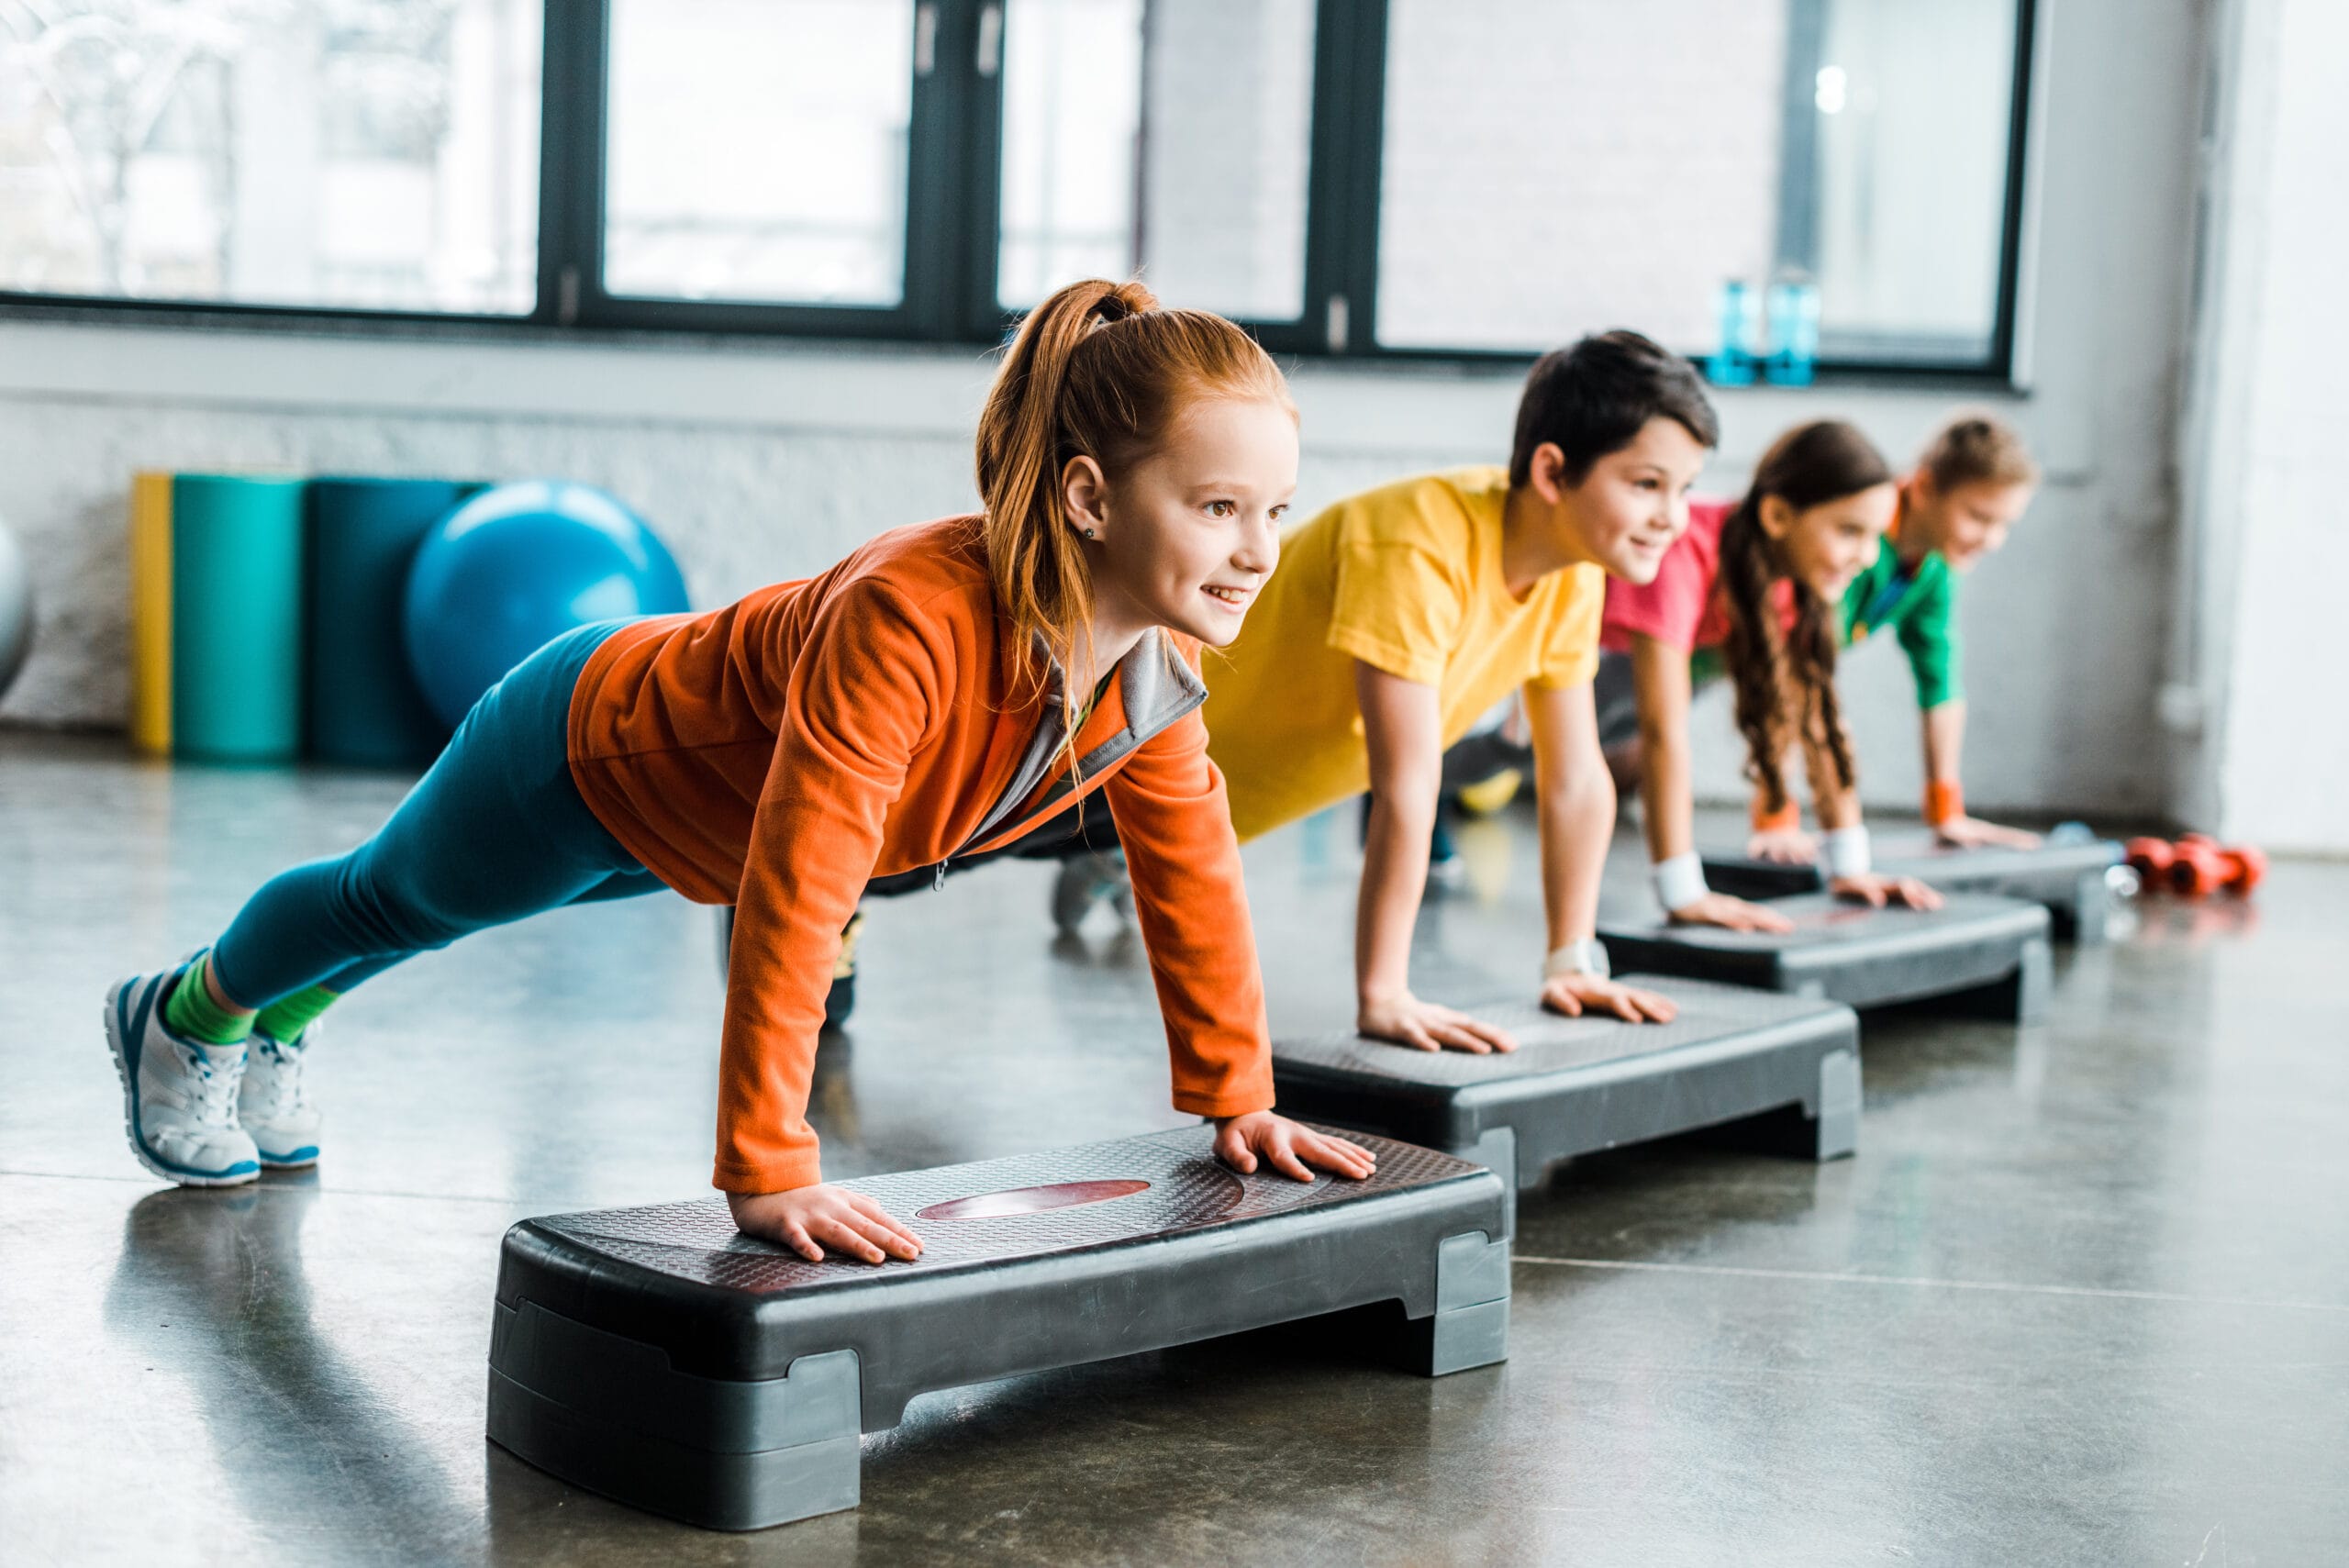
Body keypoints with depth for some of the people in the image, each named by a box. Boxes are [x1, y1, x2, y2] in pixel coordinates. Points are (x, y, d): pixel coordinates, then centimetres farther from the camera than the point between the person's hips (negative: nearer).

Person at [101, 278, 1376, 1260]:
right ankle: (188, 1016, 60)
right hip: (583, 752, -7)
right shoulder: (910, 619, -49)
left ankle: (278, 1023, 67)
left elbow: (1189, 868, -10)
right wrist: (767, 1172, -49)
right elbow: (792, 898, -50)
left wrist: (1233, 1099, -7)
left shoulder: (1162, 654, -25)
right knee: (393, 899, 26)